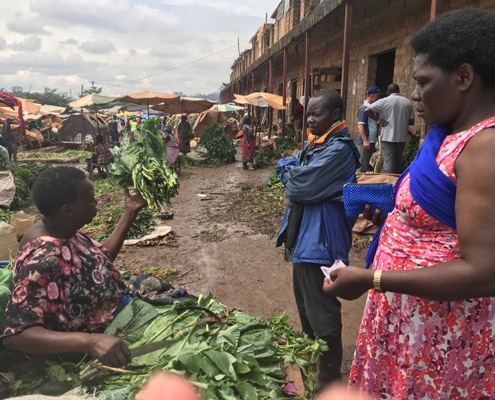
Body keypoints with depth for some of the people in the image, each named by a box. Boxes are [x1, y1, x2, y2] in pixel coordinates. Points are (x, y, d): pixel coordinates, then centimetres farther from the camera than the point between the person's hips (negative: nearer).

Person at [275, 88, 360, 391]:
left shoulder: (339, 149, -19)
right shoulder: (315, 142, 13)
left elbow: (301, 186, -22)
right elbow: (284, 166, 11)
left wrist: (291, 174, -3)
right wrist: (293, 171, -9)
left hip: (320, 239, -10)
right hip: (304, 234, 10)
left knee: (322, 312, -1)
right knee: (305, 304, 24)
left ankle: (329, 380, 17)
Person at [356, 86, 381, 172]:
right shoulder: (364, 108, -12)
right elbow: (360, 126, -18)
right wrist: (365, 140, -23)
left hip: (371, 141, 9)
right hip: (365, 141, -9)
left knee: (368, 164, 14)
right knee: (362, 165, -6)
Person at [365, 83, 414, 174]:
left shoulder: (384, 101, -5)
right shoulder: (407, 102, 7)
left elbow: (367, 110, -15)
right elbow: (411, 121, 7)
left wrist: (378, 120, -6)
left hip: (388, 137, -4)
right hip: (402, 137, 4)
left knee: (389, 162, -4)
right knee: (398, 162, 15)